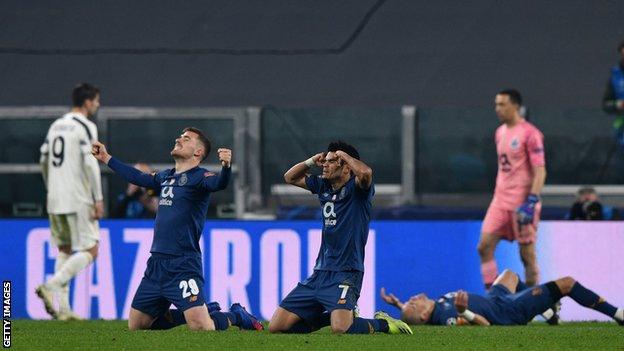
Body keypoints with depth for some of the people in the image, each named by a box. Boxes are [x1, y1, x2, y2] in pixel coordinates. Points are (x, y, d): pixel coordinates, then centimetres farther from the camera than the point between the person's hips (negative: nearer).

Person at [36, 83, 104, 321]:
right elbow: (90, 163, -16)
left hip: (55, 200, 8)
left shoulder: (56, 126, 14)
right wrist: (98, 199, -13)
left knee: (65, 250, 14)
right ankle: (51, 287, -19)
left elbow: (43, 161, 18)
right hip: (78, 200, -8)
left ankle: (63, 308, 7)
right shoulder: (86, 127, -9)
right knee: (89, 250, -3)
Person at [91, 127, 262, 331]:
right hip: (156, 263, 8)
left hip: (183, 266, -8)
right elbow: (138, 178, 34)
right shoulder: (166, 177, 17)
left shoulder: (199, 177, -6)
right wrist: (106, 158, 42)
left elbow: (219, 183, -27)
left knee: (201, 328, -21)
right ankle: (207, 311, 23)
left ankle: (235, 316, 13)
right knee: (136, 326, 13)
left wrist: (226, 166, -49)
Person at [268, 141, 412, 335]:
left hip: (345, 273, -8)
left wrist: (345, 155, -11)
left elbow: (365, 173, -30)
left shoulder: (356, 188, -7)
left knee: (341, 328, -30)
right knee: (276, 327, 1)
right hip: (320, 273, 8)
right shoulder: (323, 186, 15)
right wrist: (312, 161, 10)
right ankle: (329, 316, 19)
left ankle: (383, 323, 0)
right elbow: (290, 177, 27)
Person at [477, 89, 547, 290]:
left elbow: (540, 171, -13)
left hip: (522, 200, -7)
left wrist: (531, 202, -21)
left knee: (527, 254, -1)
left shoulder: (530, 133, -10)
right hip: (500, 199, 8)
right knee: (484, 246, -2)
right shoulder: (500, 132, 14)